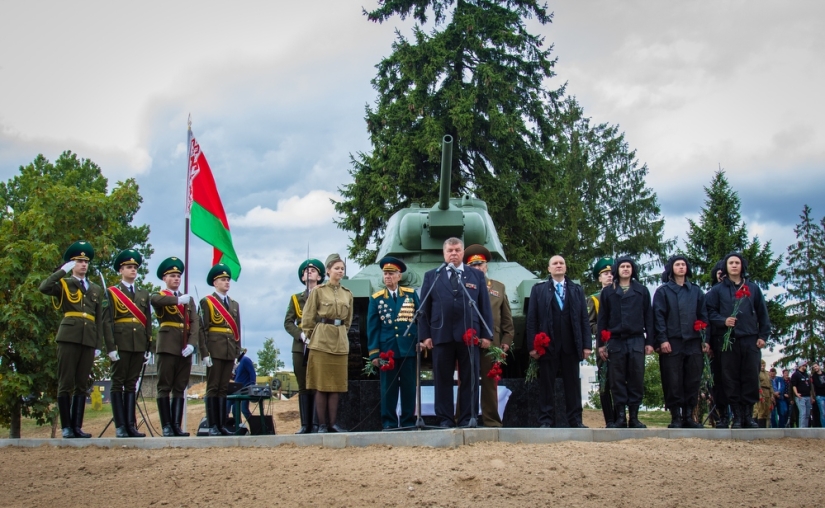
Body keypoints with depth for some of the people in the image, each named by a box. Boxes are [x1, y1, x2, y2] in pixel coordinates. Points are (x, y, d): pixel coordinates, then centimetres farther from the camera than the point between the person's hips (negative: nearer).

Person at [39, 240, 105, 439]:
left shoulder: (96, 290, 20)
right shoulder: (63, 284, 8)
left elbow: (99, 319, 16)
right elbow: (43, 288, -14)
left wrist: (99, 345, 9)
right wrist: (63, 270, -10)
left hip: (89, 340, 4)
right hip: (69, 337, -4)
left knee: (82, 385, 4)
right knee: (66, 384, -4)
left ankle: (77, 426, 6)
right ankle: (66, 427, -2)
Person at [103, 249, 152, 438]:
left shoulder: (143, 294, 16)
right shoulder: (112, 293, 3)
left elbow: (148, 322, 15)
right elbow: (107, 321, -4)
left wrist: (148, 348, 9)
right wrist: (111, 347, -12)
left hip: (139, 343, 4)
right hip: (121, 342, -4)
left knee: (132, 384, 5)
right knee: (118, 383, -2)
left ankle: (130, 425, 5)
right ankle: (120, 427, -2)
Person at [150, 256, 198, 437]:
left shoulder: (189, 300, 19)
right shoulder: (160, 297, 7)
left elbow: (195, 324, 8)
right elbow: (154, 300, -20)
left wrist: (191, 344, -8)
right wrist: (178, 299, -31)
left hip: (185, 349, 4)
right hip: (167, 347, -4)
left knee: (180, 388, 3)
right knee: (164, 387, -4)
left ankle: (177, 425, 2)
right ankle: (166, 427, -6)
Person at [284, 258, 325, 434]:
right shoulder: (296, 299, 15)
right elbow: (288, 323, 7)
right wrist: (301, 335, -11)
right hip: (300, 347, 2)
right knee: (303, 388, 2)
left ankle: (317, 424, -4)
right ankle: (305, 424, 3)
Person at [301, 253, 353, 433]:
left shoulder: (347, 294, 12)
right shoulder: (318, 291, -1)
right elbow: (307, 319, 1)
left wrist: (341, 334, 15)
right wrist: (313, 337, 3)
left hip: (340, 343, 4)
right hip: (321, 342, -4)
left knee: (336, 385, 4)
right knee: (321, 385, -3)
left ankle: (333, 423, 8)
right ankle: (322, 424, -1)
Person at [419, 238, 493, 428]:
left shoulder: (477, 276, 13)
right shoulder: (431, 276, 12)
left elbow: (485, 307, 9)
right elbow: (424, 309, 8)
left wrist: (487, 334, 1)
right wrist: (425, 335, -1)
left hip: (469, 336, 0)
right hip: (441, 335, 0)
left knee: (469, 380, 2)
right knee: (443, 380, 3)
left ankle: (468, 419, 8)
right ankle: (445, 419, 8)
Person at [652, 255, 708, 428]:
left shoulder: (696, 291, 16)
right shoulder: (663, 291, 8)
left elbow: (703, 316, 13)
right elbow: (658, 316, 0)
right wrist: (662, 340, -10)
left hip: (693, 342, 3)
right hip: (672, 342, -3)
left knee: (693, 380, 1)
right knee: (673, 381, -4)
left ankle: (688, 416, 7)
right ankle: (676, 417, 0)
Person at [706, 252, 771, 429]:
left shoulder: (753, 288, 14)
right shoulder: (717, 290, 11)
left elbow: (762, 314, 12)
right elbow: (710, 312, 4)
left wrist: (763, 335, 4)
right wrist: (723, 321, -13)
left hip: (750, 340, 1)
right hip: (728, 340, -1)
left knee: (751, 378, -2)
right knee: (731, 379, -2)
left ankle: (748, 414, 5)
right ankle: (737, 416, 3)